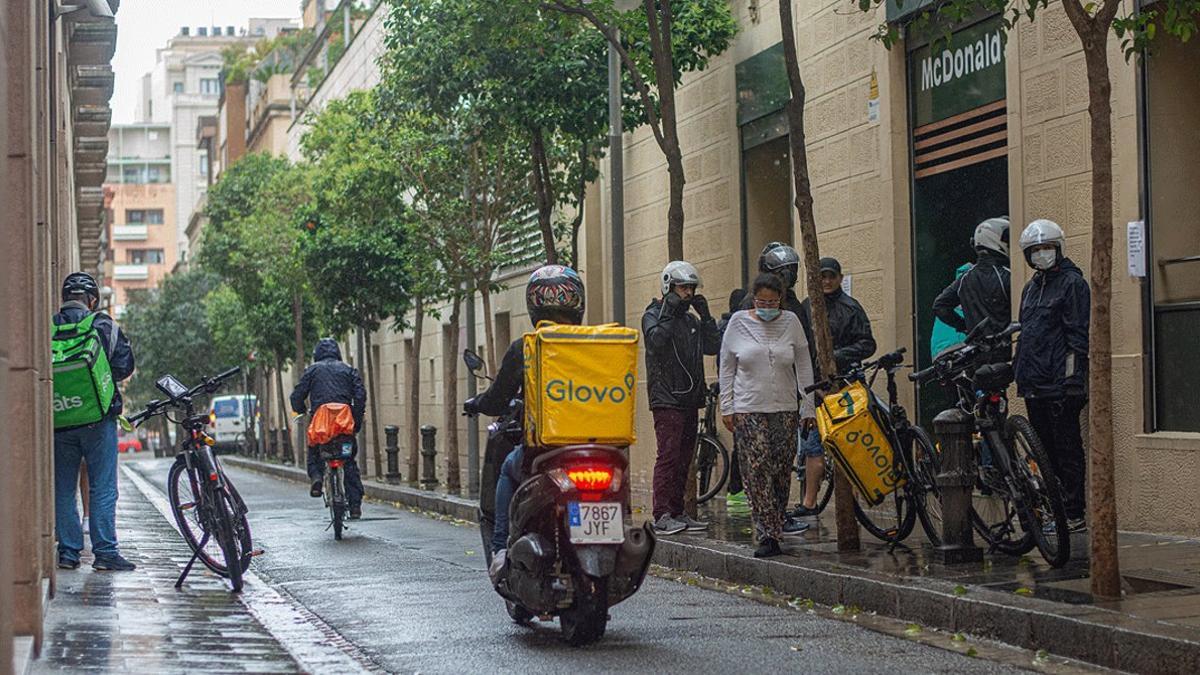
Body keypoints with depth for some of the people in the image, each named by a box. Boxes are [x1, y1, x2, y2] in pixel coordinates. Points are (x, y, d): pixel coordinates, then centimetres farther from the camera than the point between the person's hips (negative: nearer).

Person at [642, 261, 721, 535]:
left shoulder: (691, 320, 19)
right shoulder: (653, 315, -2)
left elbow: (713, 347, 10)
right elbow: (655, 341, -21)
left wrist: (706, 317, 3)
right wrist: (668, 314, -19)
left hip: (690, 399, 8)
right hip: (666, 399, -7)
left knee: (684, 458, 9)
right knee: (668, 455, -14)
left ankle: (677, 512, 14)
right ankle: (662, 515, -15)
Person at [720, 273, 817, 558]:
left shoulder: (791, 322, 4)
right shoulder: (738, 322, 2)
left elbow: (804, 367, 8)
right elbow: (727, 368, 7)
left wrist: (808, 408, 5)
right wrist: (726, 408, 3)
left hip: (785, 410, 2)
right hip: (748, 410, -2)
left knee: (781, 471, 4)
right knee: (757, 472, -10)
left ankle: (775, 520, 23)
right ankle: (770, 535, -12)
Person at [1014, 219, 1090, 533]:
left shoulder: (1073, 283, -5)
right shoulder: (1031, 287, 20)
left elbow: (1078, 335, -11)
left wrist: (1071, 376, -16)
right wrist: (1020, 370, 22)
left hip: (1060, 384, -8)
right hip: (1033, 384, 8)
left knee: (1067, 449, -6)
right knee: (1045, 448, 10)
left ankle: (1074, 515, -4)